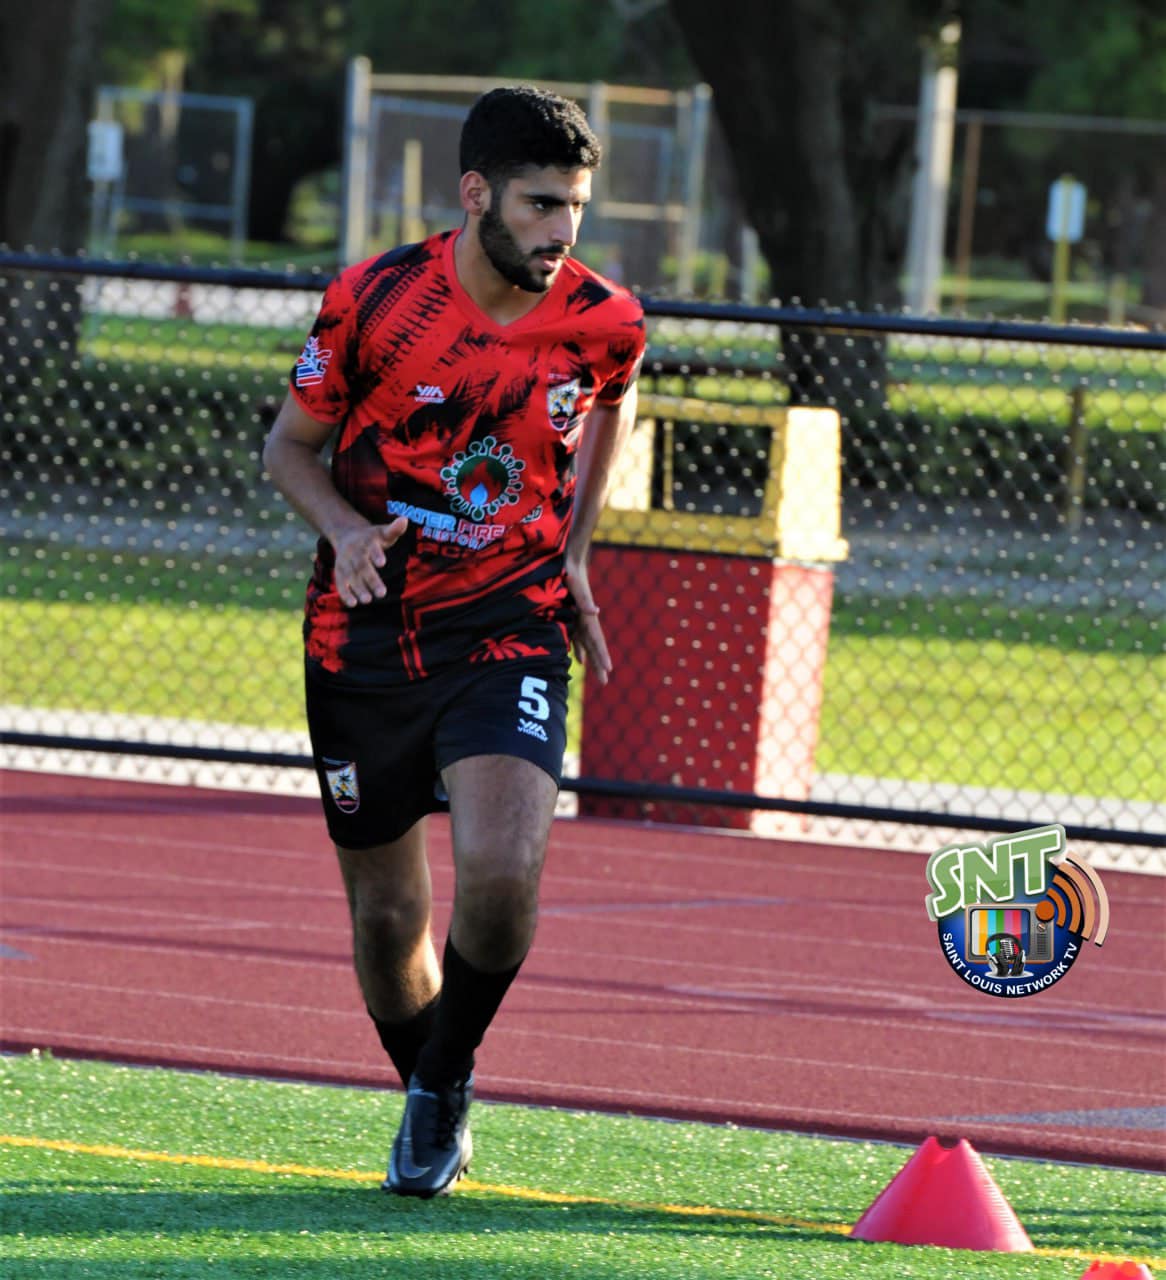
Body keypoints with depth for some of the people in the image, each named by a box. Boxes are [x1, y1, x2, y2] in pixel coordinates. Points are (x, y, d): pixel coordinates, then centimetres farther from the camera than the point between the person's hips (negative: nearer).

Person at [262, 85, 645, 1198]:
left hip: (511, 630, 0)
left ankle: (445, 1079, 2)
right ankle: (430, 1099, 33)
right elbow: (290, 445, 2)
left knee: (501, 874, -23)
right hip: (365, 634, 0)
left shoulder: (603, 324, -7)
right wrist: (345, 529, -18)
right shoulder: (375, 303, -11)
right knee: (387, 916, 6)